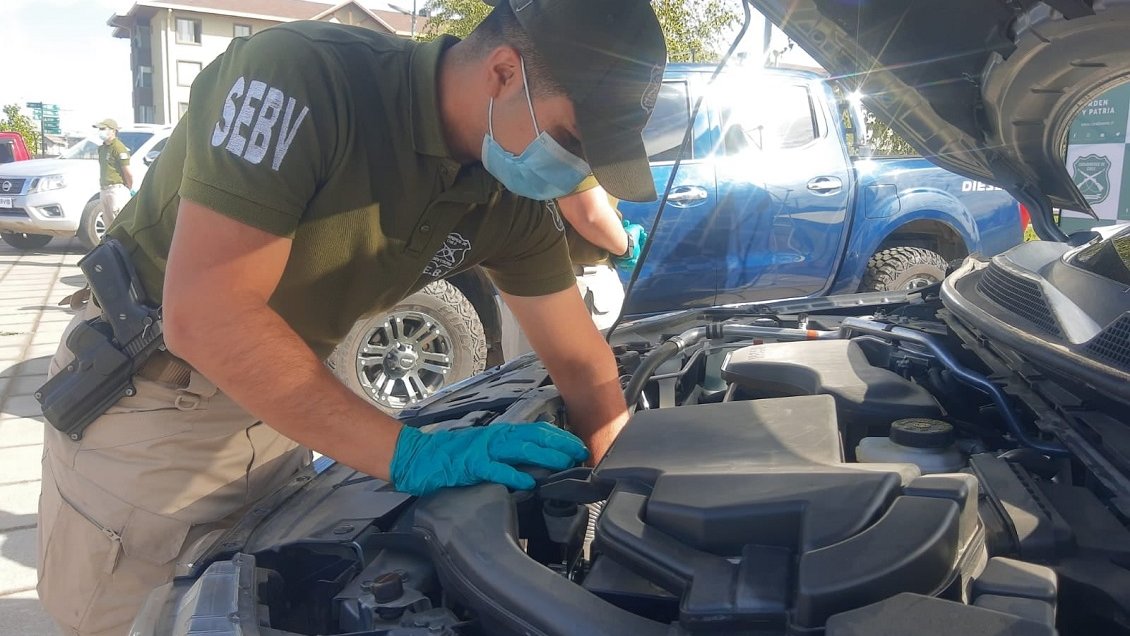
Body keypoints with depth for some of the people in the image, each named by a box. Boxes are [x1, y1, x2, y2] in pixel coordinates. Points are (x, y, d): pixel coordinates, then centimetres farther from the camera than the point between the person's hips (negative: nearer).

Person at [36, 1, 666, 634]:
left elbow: (581, 358, 1)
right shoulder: (306, 74, -29)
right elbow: (203, 316, -34)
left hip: (277, 400, 6)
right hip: (151, 398, -5)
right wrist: (409, 455, -35)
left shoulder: (508, 202, -9)